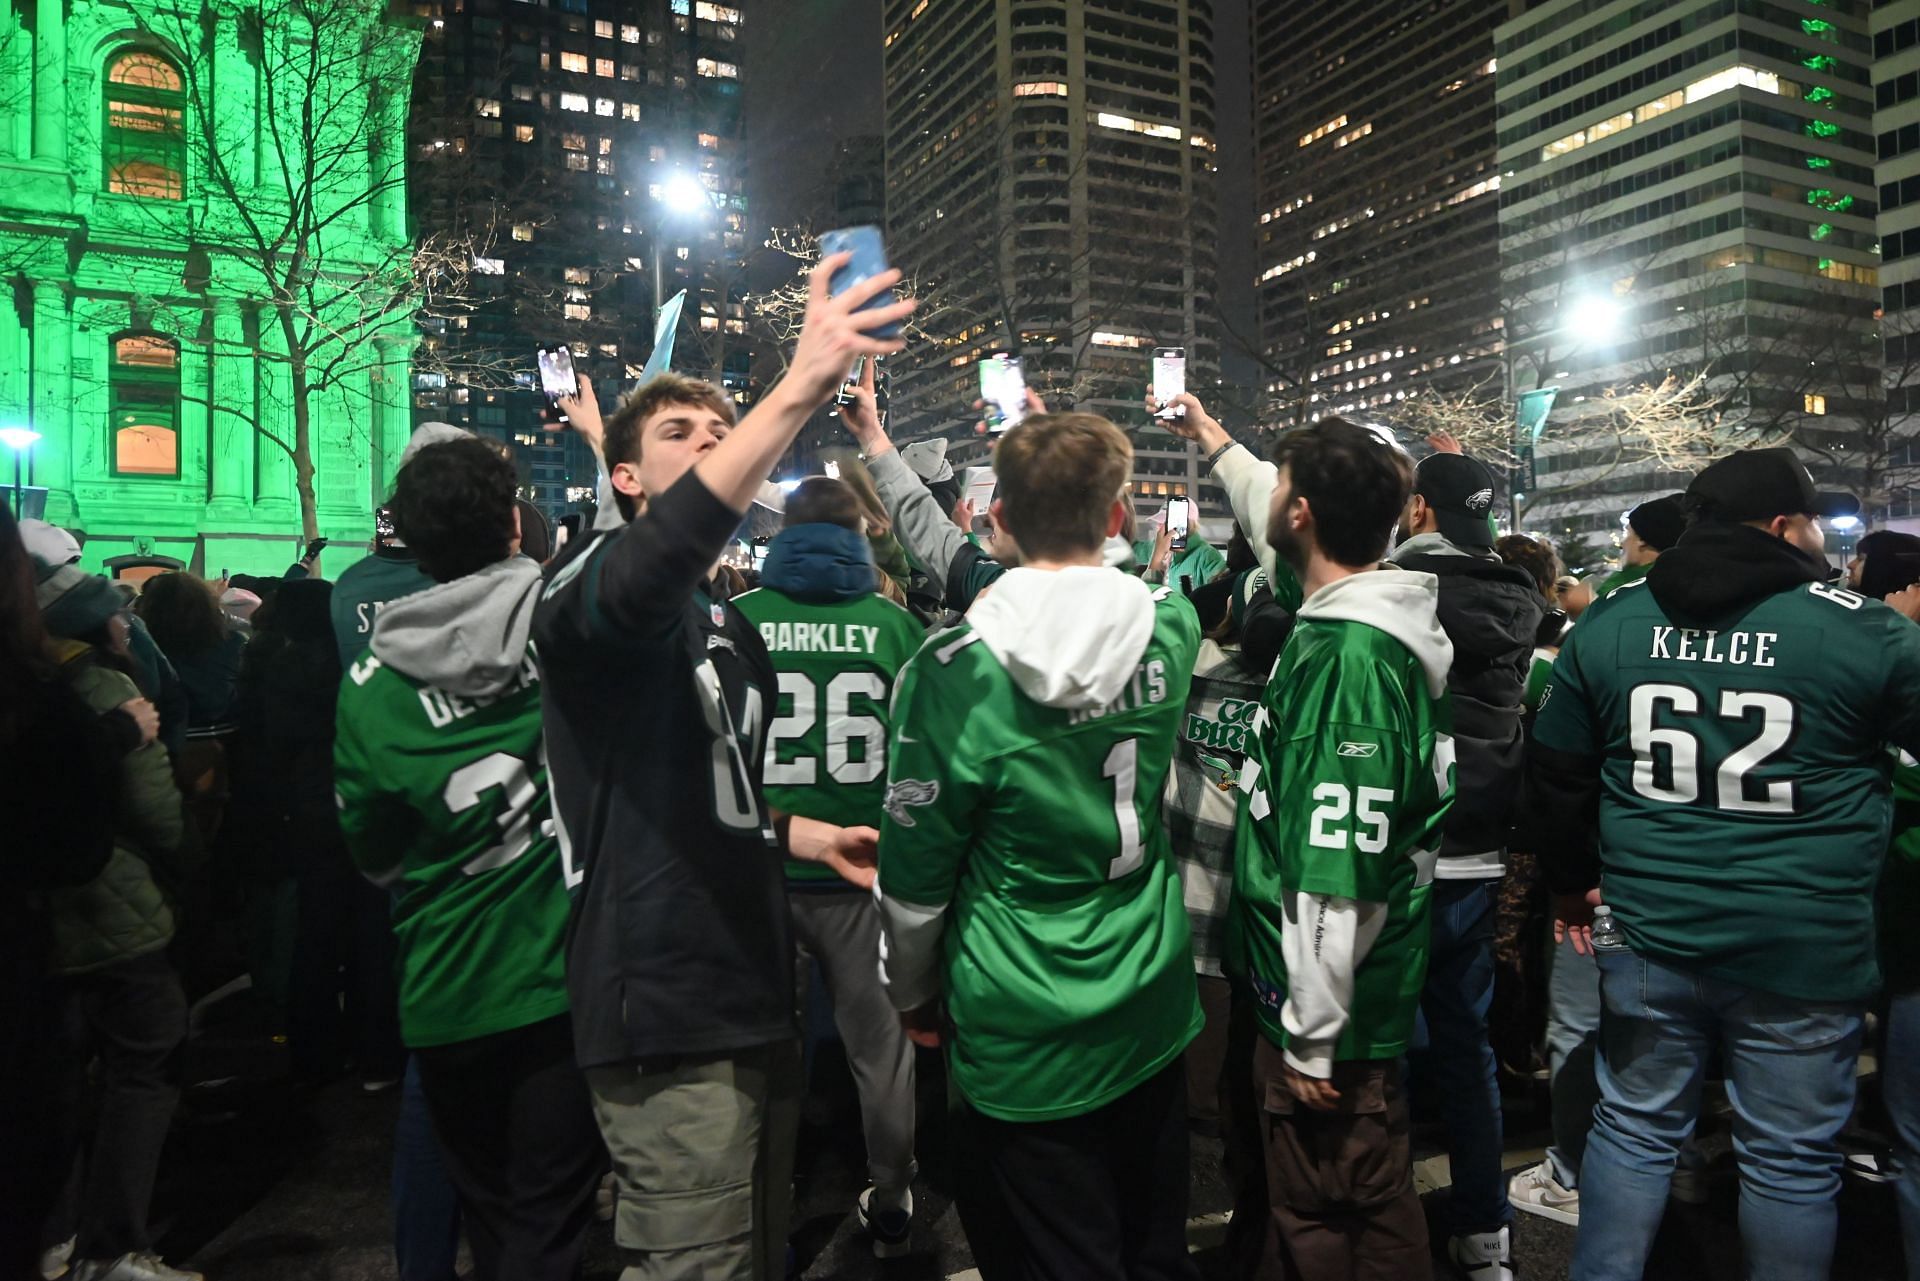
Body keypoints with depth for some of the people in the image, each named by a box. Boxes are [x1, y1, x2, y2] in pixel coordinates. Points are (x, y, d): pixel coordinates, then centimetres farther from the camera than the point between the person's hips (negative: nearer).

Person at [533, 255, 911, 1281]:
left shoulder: (732, 631, 17)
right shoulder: (590, 589, -9)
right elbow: (661, 557, -36)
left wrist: (809, 835, 13)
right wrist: (798, 390, -43)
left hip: (748, 996, 9)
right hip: (666, 1012, -8)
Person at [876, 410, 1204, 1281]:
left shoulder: (956, 669, -21)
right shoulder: (1172, 627, -8)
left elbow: (915, 872, -11)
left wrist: (913, 995, 6)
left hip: (1027, 1044, -4)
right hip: (1154, 1013, 5)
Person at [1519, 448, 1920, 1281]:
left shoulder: (1608, 624, 1)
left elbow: (1555, 773, 6)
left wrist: (1572, 882, 18)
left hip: (1647, 936, 3)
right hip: (1804, 953, -3)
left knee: (1634, 1128, 16)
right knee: (1791, 1160, 13)